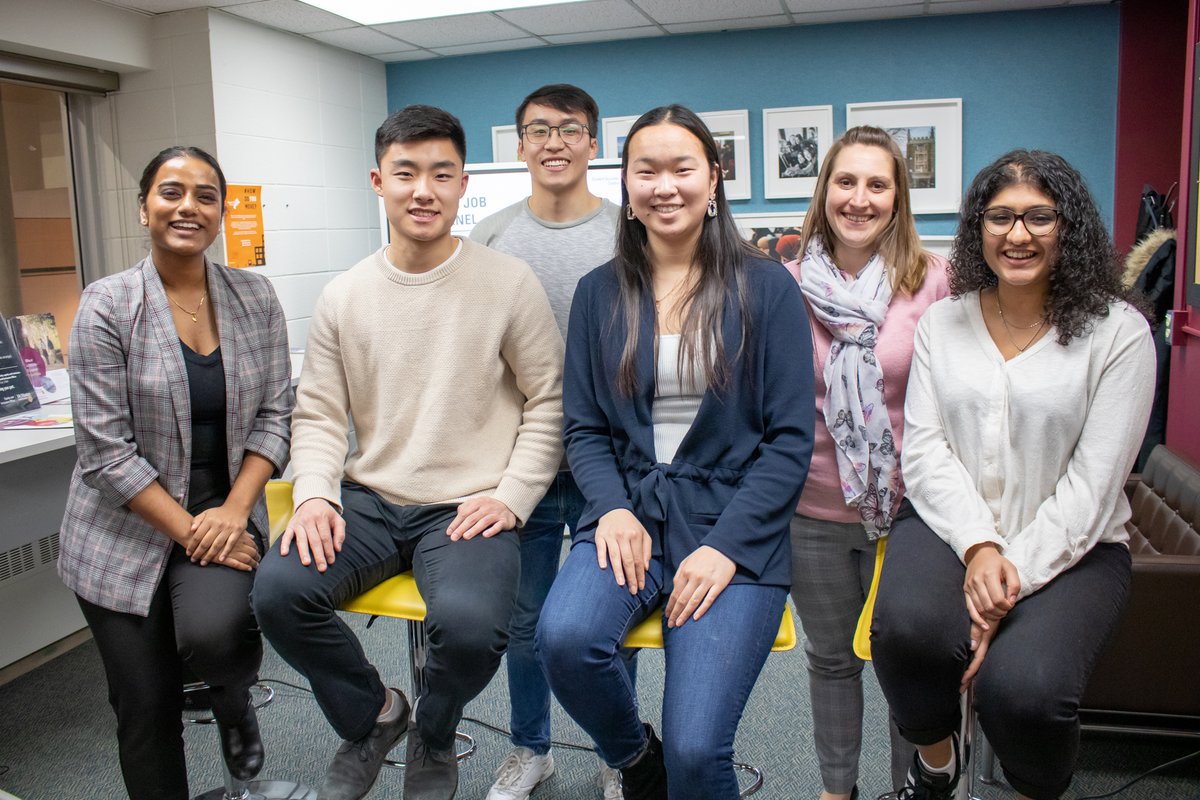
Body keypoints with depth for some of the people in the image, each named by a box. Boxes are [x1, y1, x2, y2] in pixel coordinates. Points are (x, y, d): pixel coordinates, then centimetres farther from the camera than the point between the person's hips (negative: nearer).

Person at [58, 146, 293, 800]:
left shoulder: (255, 298, 0)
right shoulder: (106, 306, -8)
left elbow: (273, 415, 1)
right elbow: (105, 450, -11)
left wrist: (233, 511, -13)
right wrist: (190, 531, -15)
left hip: (226, 515, 1)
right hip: (127, 533, -1)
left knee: (210, 630, -26)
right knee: (146, 711, 3)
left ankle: (234, 698, 11)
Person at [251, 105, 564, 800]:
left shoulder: (509, 283, -3)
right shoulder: (345, 296, 7)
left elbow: (549, 400, 0)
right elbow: (318, 412, 11)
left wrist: (512, 496, -10)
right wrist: (315, 493, -7)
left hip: (468, 508, -3)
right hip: (369, 501, 4)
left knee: (470, 623, -31)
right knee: (278, 590, -21)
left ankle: (434, 738, 9)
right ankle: (372, 716, 12)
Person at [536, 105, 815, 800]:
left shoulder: (767, 288, 1)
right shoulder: (600, 292, 9)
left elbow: (791, 438, -2)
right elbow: (583, 427, 9)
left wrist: (727, 544, -13)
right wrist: (613, 508, -10)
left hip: (736, 526, -2)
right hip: (630, 514, 3)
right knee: (564, 637, -27)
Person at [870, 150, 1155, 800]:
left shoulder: (1118, 331, -2)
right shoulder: (942, 321, 7)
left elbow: (1092, 484, -8)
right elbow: (925, 450, 0)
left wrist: (1016, 575, -18)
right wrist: (979, 547, -16)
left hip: (1070, 545, -1)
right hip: (953, 526, 2)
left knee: (1023, 686, -30)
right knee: (908, 626, -31)